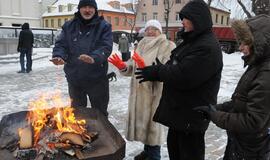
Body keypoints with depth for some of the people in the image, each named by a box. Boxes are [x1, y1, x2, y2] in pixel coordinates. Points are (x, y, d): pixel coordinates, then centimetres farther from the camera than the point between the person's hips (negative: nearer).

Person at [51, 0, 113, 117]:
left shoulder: (104, 26, -3)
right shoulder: (68, 26, 6)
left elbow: (106, 47, -16)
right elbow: (61, 44, 2)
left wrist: (94, 58, -36)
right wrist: (59, 56, -22)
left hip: (97, 79, -3)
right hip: (74, 78, 3)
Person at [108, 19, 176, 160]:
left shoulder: (168, 46, -8)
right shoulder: (142, 45, 12)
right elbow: (133, 68, 8)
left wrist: (146, 68, -33)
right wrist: (123, 66, -12)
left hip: (155, 92, -6)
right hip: (139, 91, 7)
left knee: (152, 122, 3)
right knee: (142, 121, 17)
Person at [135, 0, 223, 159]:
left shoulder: (208, 47, -23)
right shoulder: (192, 41, 11)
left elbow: (183, 77, -29)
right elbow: (174, 67, 15)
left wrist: (155, 72, -15)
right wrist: (156, 70, -3)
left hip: (192, 114, -10)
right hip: (179, 110, 10)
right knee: (174, 146, 24)